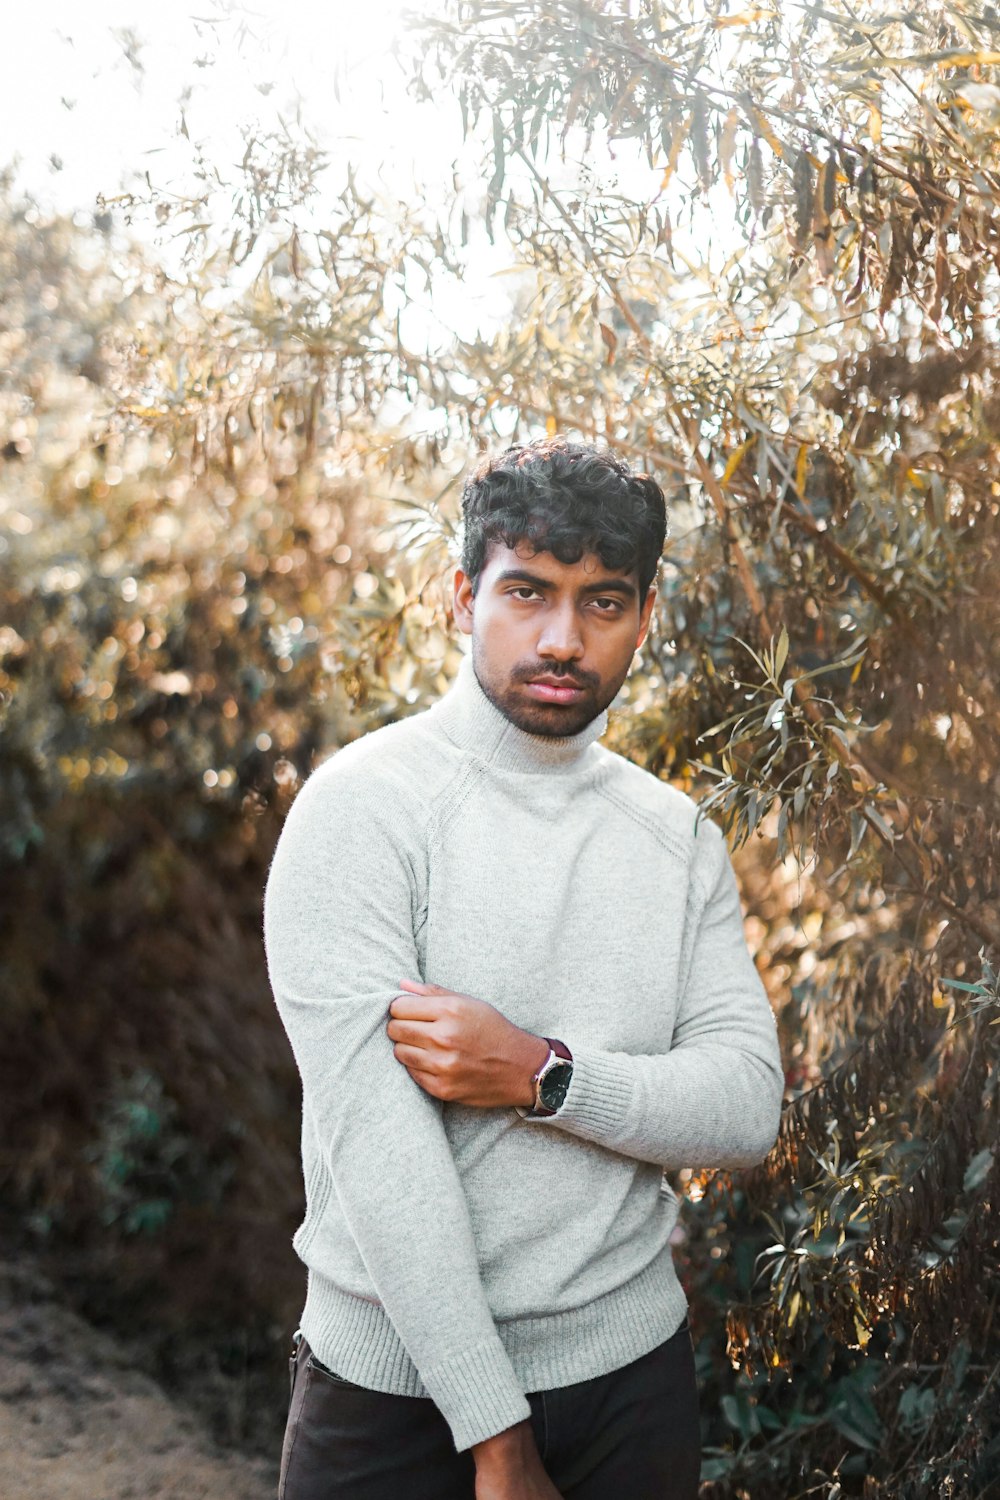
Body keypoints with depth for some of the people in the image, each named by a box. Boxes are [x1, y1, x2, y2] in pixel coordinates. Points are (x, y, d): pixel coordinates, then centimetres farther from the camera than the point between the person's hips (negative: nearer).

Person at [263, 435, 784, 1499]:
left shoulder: (679, 836, 3)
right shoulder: (363, 805, -12)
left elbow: (748, 1109, -4)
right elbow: (373, 1132, -19)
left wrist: (542, 1074, -21)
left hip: (634, 1371, 4)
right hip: (401, 1382, -4)